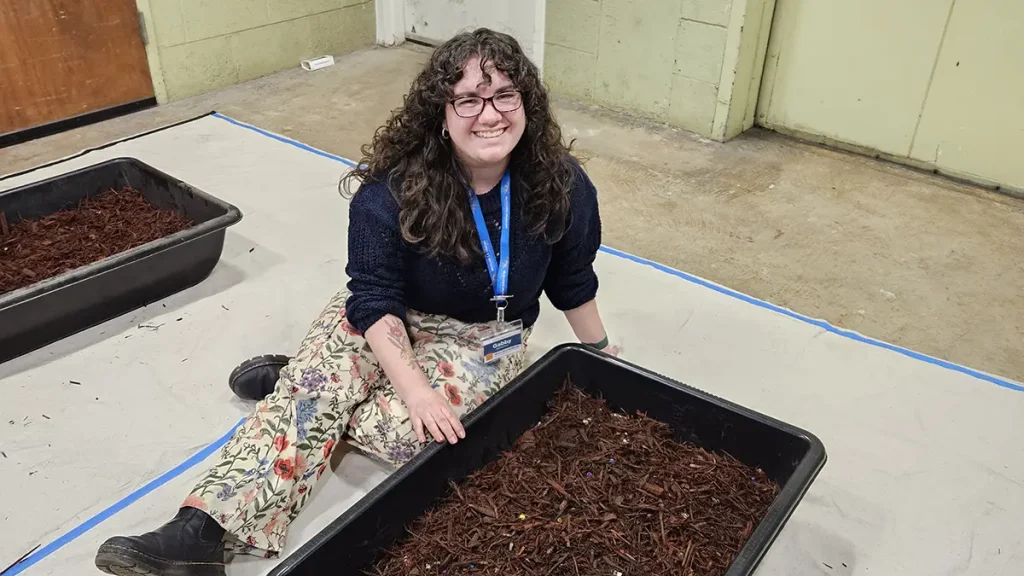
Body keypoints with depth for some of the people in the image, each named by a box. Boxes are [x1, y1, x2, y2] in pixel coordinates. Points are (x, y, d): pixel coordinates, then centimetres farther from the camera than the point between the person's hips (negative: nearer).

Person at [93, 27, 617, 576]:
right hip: (387, 315, 0)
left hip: (484, 336, 1)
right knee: (313, 381, -29)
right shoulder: (392, 186, -23)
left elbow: (573, 281, 0)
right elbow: (374, 297, -21)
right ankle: (202, 531, -29)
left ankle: (295, 382, 0)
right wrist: (412, 385, -33)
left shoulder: (559, 185, -17)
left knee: (403, 429, -25)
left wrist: (603, 354, 12)